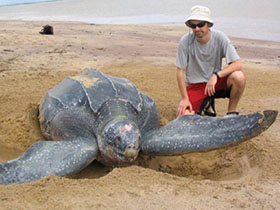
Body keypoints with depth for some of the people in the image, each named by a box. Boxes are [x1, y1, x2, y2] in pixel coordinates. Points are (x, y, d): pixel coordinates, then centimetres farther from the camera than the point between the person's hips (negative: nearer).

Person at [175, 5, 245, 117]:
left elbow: (238, 64, -18)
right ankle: (206, 104, 13)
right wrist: (184, 98, -12)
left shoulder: (219, 37, -14)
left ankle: (231, 112, -5)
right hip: (194, 85, 0)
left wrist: (216, 75, -31)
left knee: (239, 77, -30)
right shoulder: (185, 41, -15)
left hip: (216, 82, 0)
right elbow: (180, 71, -9)